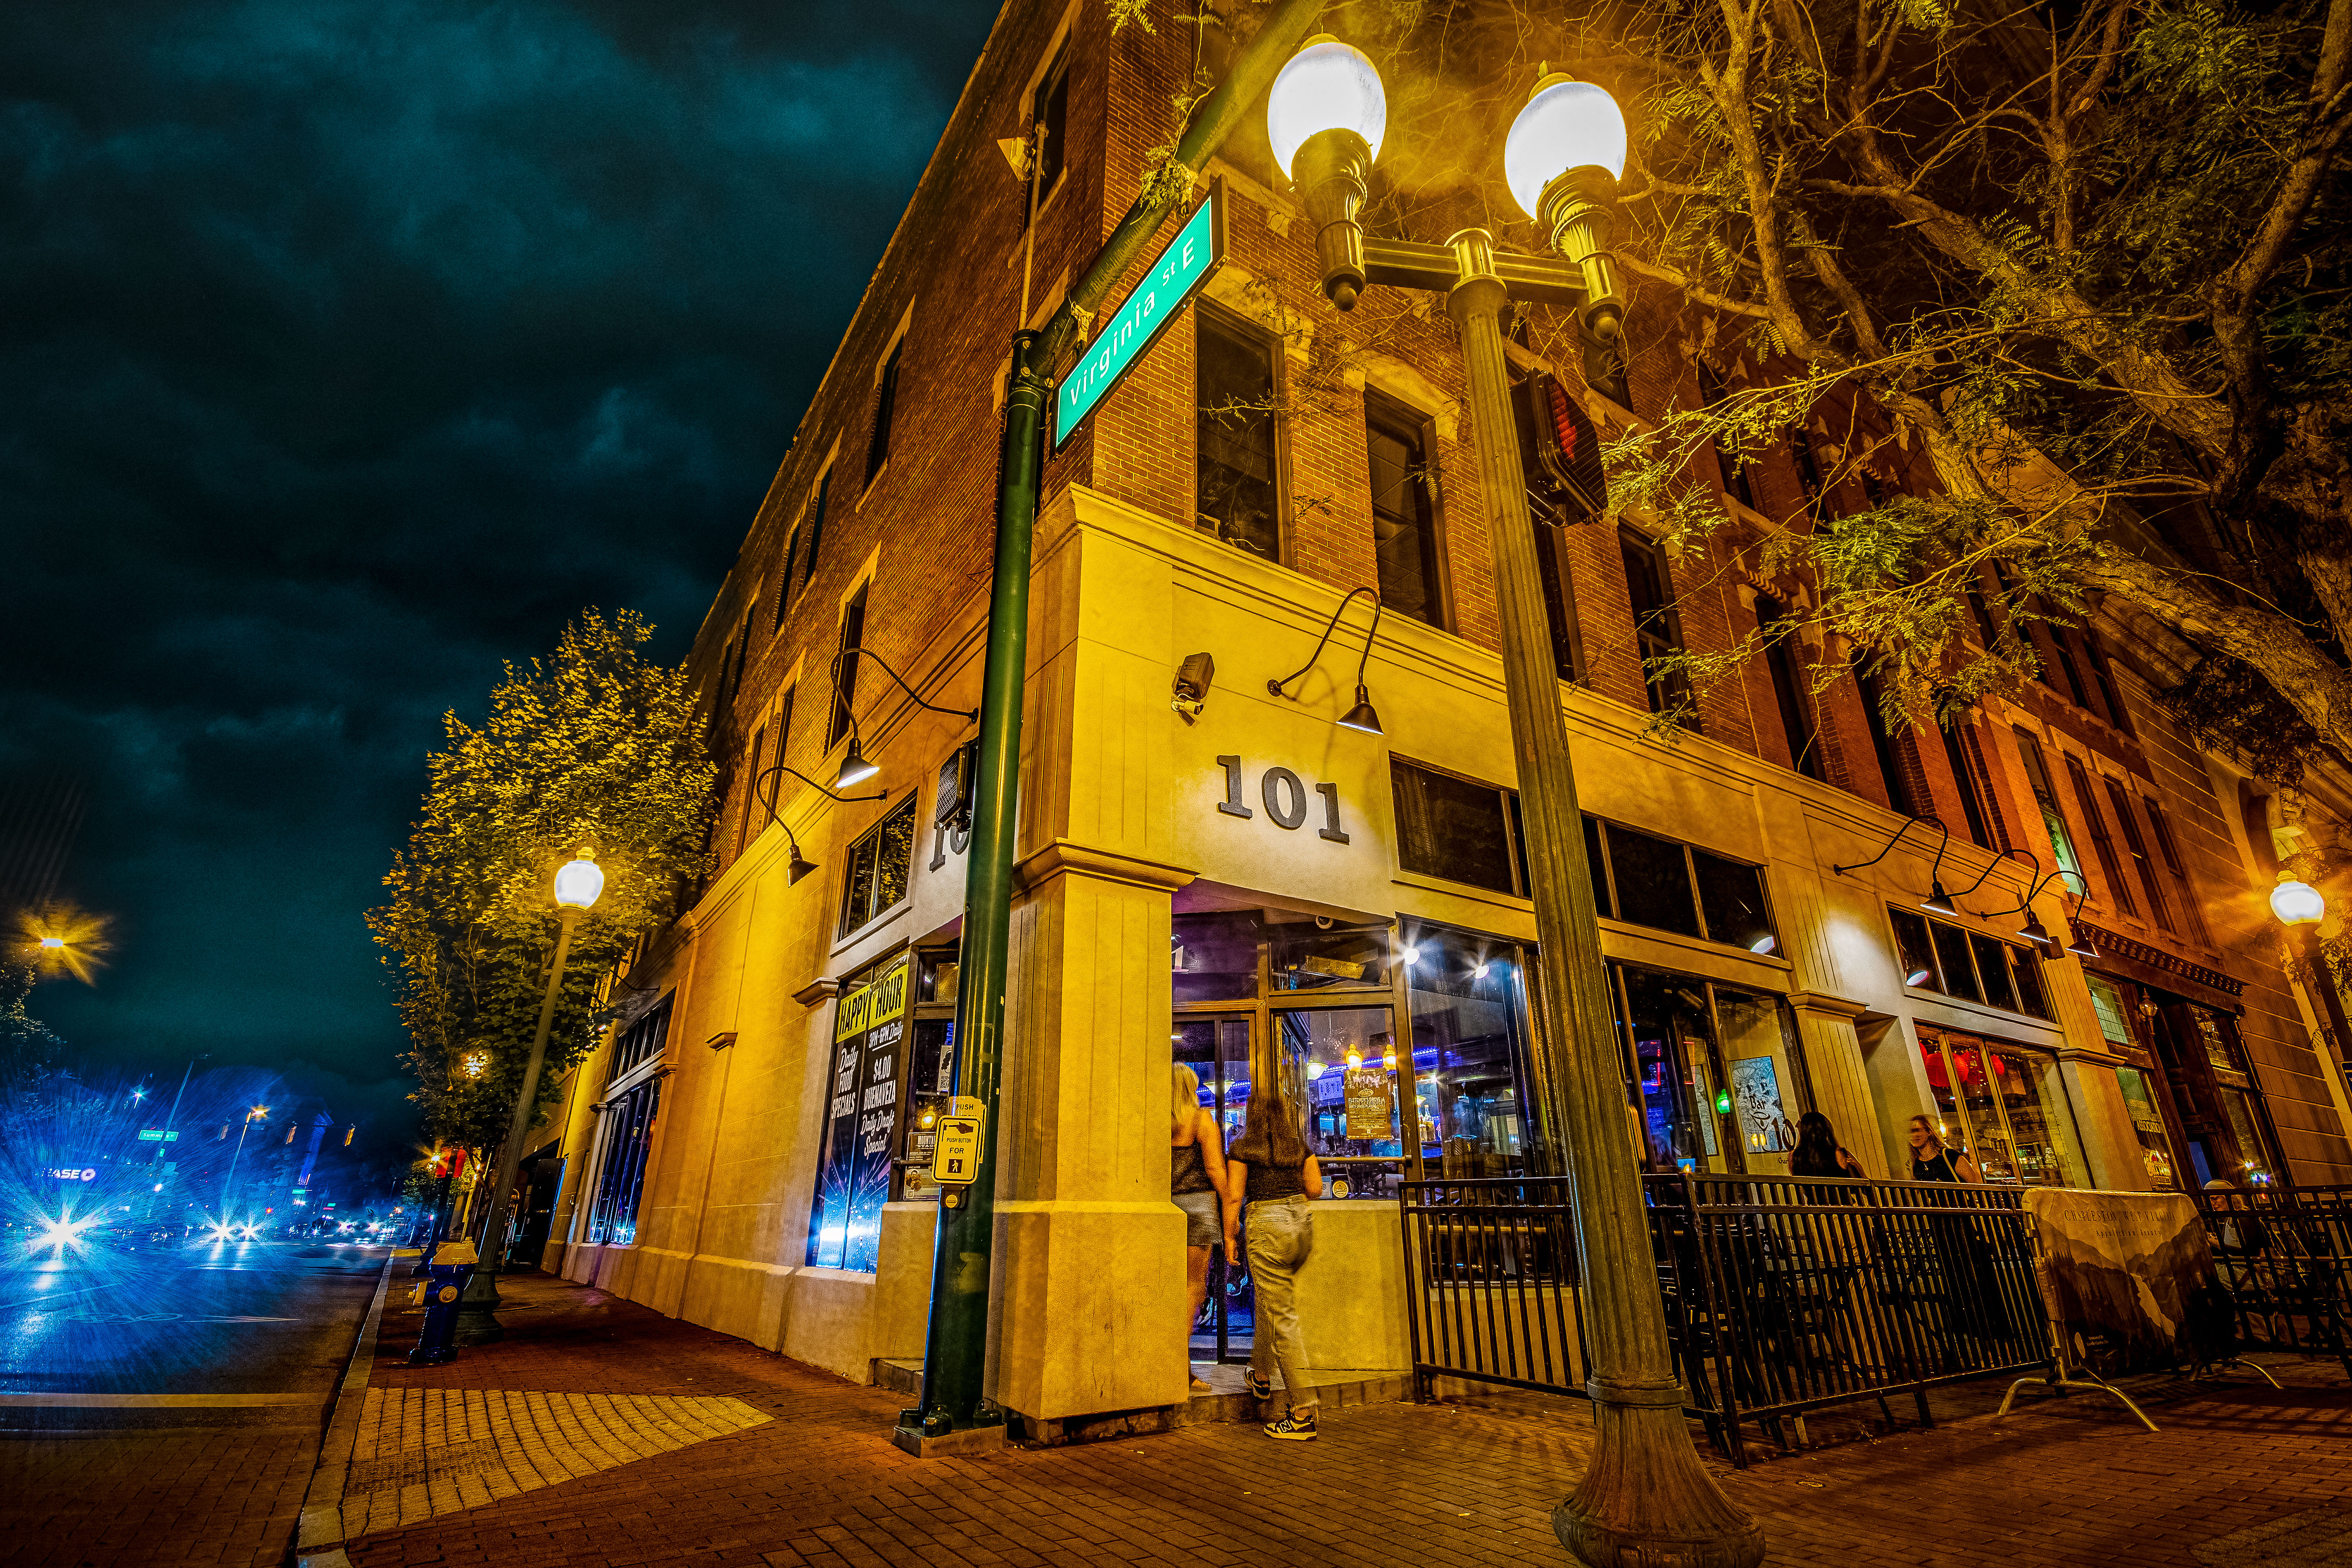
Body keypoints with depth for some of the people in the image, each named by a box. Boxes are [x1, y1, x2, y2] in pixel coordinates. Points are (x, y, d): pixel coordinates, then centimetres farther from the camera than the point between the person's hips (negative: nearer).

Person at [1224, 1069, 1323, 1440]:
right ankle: (1261, 1375, 41)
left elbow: (1233, 1197, -6)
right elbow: (1315, 1188, 9)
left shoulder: (1242, 1148, -4)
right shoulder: (1300, 1146, 7)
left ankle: (1304, 1414, -1)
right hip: (1302, 1223, 6)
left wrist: (1229, 1236, 4)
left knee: (1283, 1318, -2)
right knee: (1270, 1302, 26)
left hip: (1267, 1226, -6)